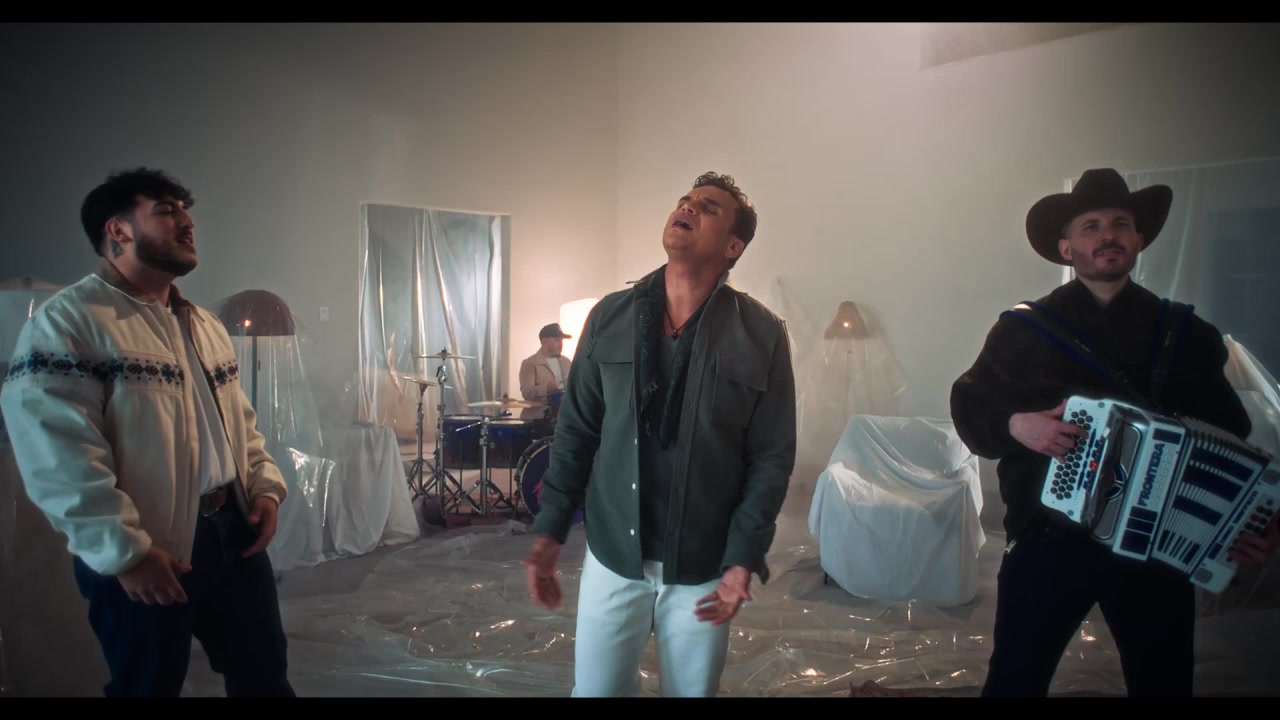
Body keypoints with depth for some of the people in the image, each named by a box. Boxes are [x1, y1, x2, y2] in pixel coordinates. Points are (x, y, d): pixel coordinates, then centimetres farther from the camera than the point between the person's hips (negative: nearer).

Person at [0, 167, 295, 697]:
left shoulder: (206, 325, 13)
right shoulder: (66, 322, -12)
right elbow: (60, 459, -20)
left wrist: (265, 487, 3)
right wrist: (127, 553, -21)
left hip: (232, 529, 7)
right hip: (145, 557, -7)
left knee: (264, 675, 17)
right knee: (150, 687, 13)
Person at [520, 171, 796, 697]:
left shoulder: (762, 335, -9)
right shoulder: (609, 317, -2)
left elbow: (772, 457, -7)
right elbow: (577, 431, 2)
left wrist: (743, 558, -13)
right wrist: (550, 531, -2)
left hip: (703, 567, -1)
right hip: (612, 556, 1)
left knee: (693, 690, 17)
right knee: (595, 688, 12)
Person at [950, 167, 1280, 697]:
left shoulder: (1188, 334, 5)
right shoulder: (1024, 328, -1)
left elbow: (1229, 439, 8)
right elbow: (968, 406, 0)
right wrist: (1016, 425, -19)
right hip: (1049, 535, -2)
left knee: (1164, 683, 14)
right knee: (1014, 680, 7)